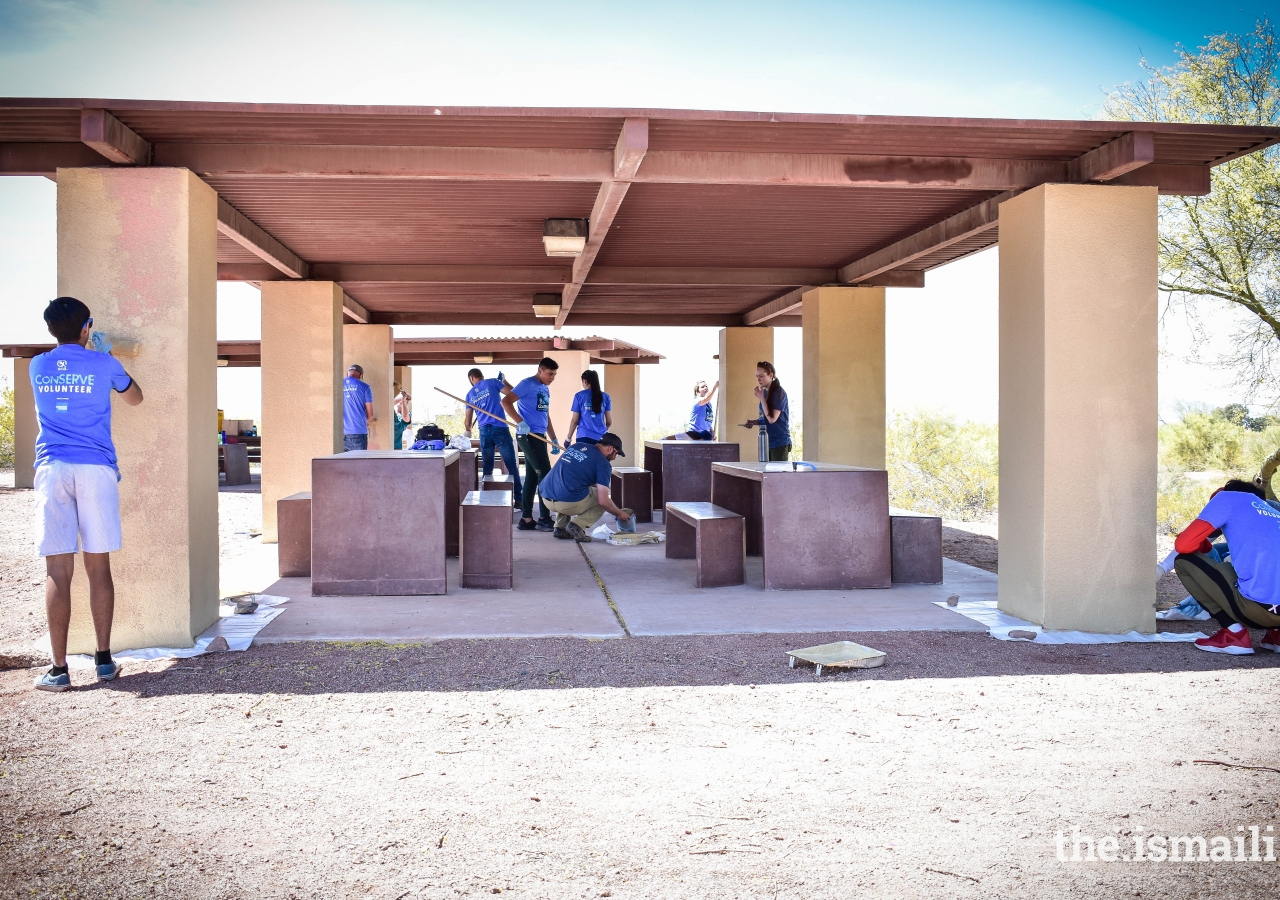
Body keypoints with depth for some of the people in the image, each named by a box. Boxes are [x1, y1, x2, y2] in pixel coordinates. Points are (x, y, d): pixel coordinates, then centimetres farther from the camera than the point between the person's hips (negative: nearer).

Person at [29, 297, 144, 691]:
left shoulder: (37, 367, 11)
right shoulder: (103, 364, 3)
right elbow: (135, 397, 22)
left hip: (52, 470, 1)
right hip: (96, 469, -1)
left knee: (57, 572, -2)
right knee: (99, 567, 5)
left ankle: (59, 669, -4)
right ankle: (104, 660, 10)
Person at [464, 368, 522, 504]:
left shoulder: (470, 394, 15)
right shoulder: (492, 382, 3)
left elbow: (468, 420, 18)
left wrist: (468, 431, 38)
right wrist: (504, 381, 16)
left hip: (484, 431, 4)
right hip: (500, 429, -3)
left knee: (487, 467, 11)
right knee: (511, 465, -1)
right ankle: (518, 499, -4)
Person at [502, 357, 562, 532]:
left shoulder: (545, 389, 18)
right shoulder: (528, 384, -9)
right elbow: (505, 401, -17)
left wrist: (554, 439, 23)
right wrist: (520, 422, -25)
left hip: (539, 437, 9)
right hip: (528, 436, -9)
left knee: (532, 477, 9)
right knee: (545, 475, -8)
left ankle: (526, 519, 13)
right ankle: (544, 519, -2)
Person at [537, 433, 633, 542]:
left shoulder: (576, 445, 18)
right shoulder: (603, 463, -1)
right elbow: (603, 501, -6)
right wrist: (619, 513, 12)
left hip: (545, 497, 6)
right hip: (568, 503, -6)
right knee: (605, 503, 17)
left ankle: (560, 528, 23)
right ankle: (577, 525, -3)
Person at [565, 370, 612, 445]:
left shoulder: (579, 396, 0)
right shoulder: (605, 397, 6)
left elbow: (574, 420, 1)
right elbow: (609, 422, 9)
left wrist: (568, 438, 11)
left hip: (584, 436, -2)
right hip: (601, 438, 2)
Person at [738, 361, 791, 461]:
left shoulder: (779, 393, -12)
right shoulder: (765, 392, 10)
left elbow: (772, 419, -19)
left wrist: (761, 398, -16)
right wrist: (753, 422, 2)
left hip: (780, 443, -7)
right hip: (767, 442, 7)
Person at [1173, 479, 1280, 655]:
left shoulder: (1227, 497, 10)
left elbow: (1183, 545, 1)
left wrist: (1204, 546, 22)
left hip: (1261, 608, -7)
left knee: (1184, 561, 10)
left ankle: (1234, 633, 4)